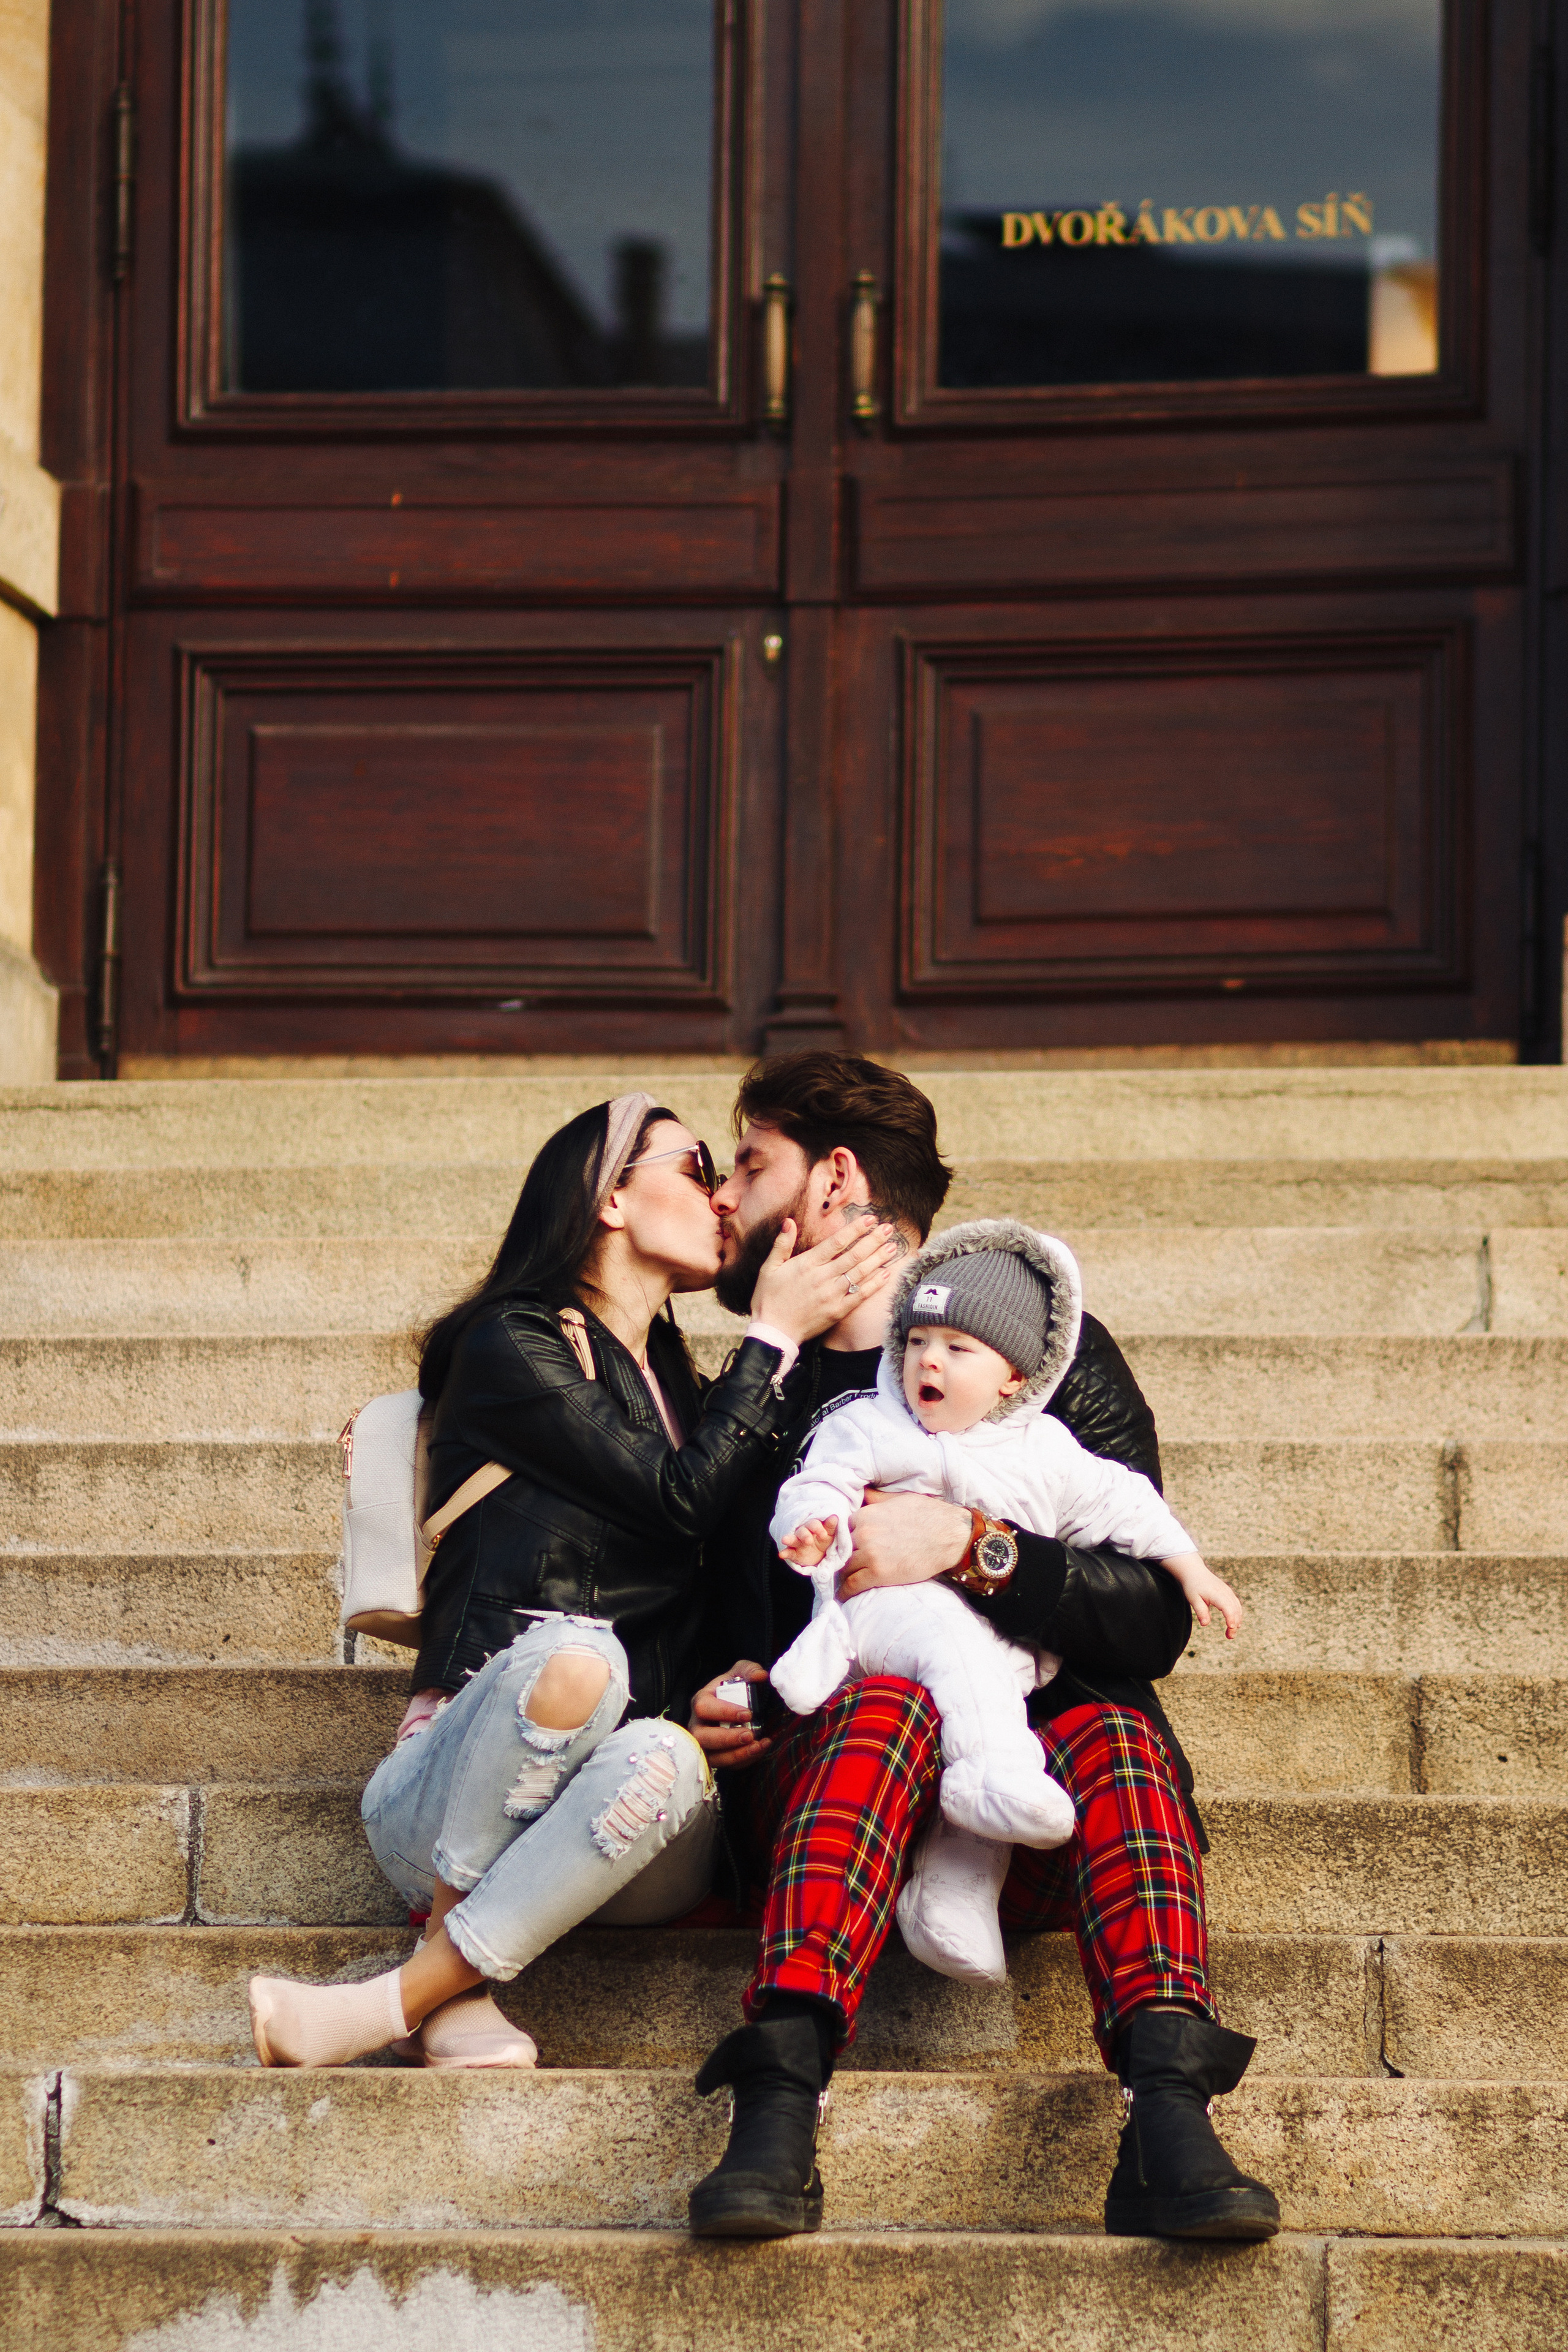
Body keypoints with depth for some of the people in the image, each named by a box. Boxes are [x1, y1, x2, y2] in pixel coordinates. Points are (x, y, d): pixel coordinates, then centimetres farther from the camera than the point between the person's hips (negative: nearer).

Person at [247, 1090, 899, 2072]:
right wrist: (776, 1336, 0)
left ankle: (401, 2001, -24)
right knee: (573, 1652, -37)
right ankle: (455, 1981, -21)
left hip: (627, 1841, 4)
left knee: (660, 1759, -34)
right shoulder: (513, 1347, 1)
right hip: (456, 1805, -4)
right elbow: (682, 1500, -7)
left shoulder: (677, 1383, 23)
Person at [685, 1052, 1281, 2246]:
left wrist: (967, 1543, -15)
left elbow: (1153, 1618, -1)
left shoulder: (1054, 1355, 11)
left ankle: (1170, 2110, -54)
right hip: (811, 1781, 1)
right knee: (890, 1696, -33)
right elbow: (715, 1637, 26)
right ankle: (780, 2113, -54)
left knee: (1116, 1732, -33)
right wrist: (714, 1703, 2)